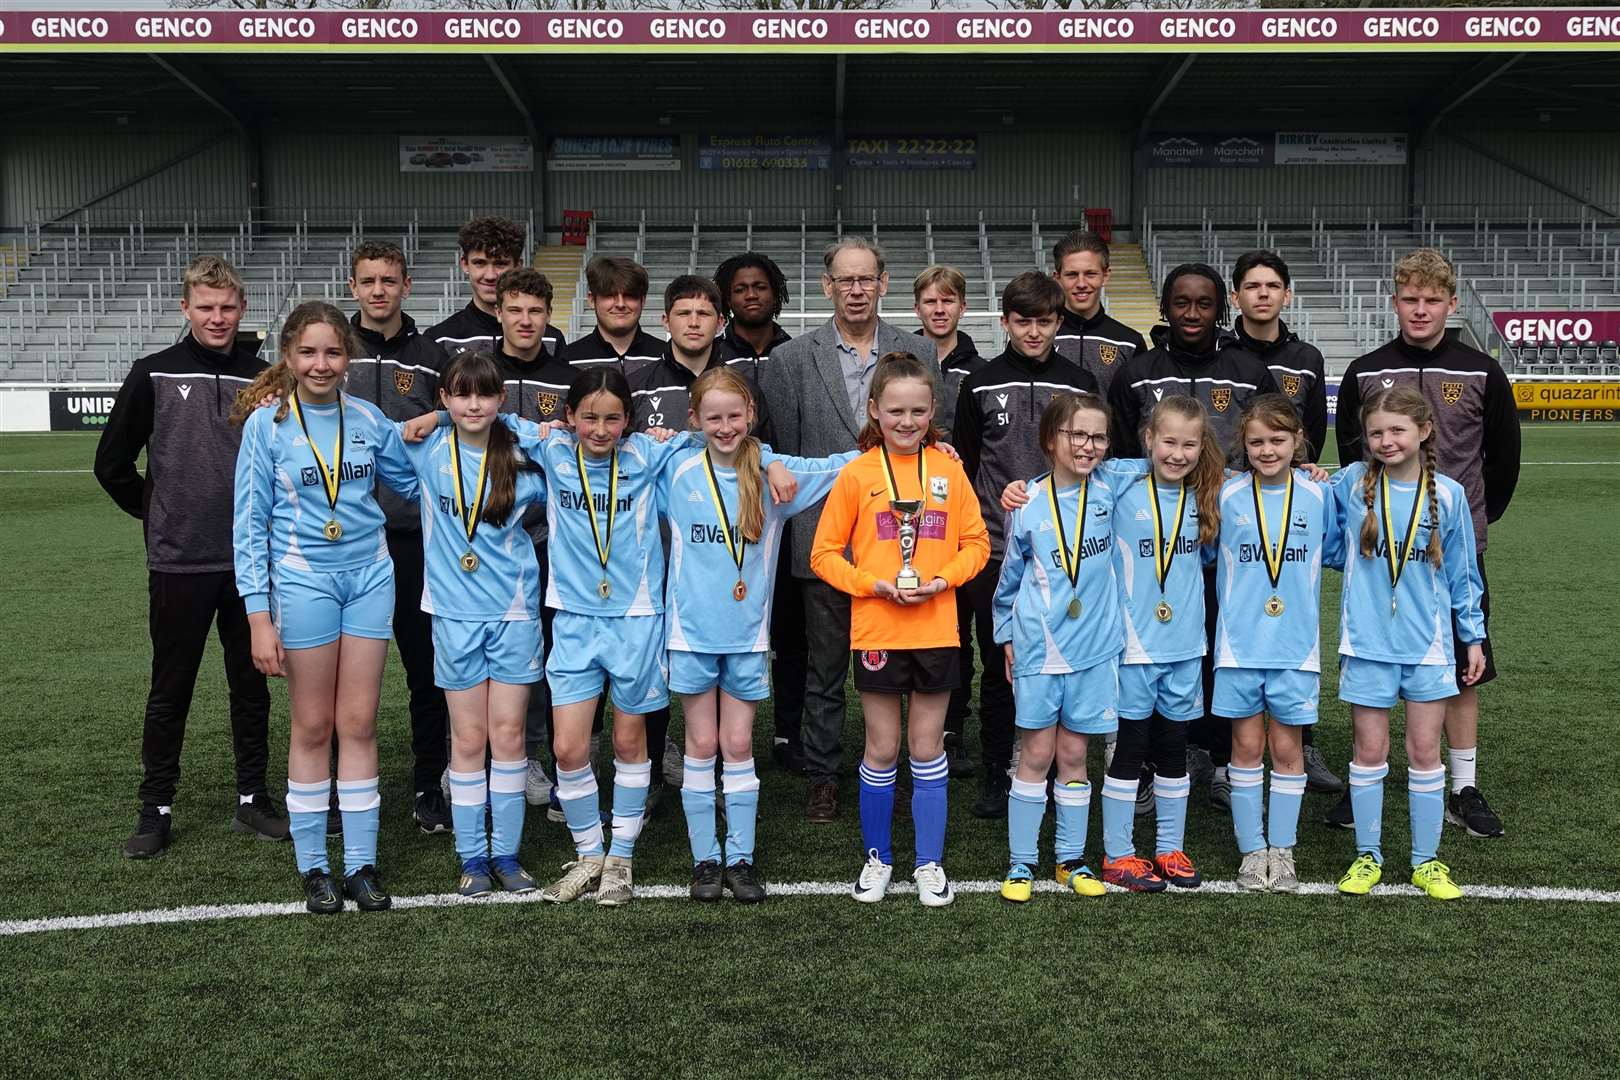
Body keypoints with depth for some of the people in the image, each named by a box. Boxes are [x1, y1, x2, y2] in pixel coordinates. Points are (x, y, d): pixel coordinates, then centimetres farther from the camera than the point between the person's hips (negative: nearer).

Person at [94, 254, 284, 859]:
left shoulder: (265, 378, 2)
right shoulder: (154, 375, -1)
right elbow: (113, 462, 4)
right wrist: (156, 513, 5)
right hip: (178, 562, -1)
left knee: (251, 685, 10)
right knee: (170, 691, 7)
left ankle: (253, 800, 22)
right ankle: (156, 809, 18)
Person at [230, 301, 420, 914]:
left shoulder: (368, 419, 4)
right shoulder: (266, 424, -5)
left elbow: (413, 483, 17)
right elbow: (250, 524, -5)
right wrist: (259, 616, -9)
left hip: (369, 575, 3)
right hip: (303, 580, -3)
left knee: (359, 724, 6)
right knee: (313, 727, 5)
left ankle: (361, 863, 16)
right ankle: (313, 867, 18)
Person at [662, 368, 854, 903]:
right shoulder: (677, 471, -1)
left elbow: (836, 467, 3)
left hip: (747, 632, 0)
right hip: (692, 629, 0)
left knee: (739, 746, 6)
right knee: (702, 746, 7)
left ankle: (740, 858, 16)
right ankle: (705, 859, 17)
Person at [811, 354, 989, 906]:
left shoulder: (948, 471, 2)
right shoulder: (857, 474, -4)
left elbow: (976, 541, 6)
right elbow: (825, 553, -1)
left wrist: (943, 579, -11)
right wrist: (876, 584, -14)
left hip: (936, 630, 1)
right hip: (876, 629, -1)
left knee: (927, 748, 10)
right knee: (881, 750, 8)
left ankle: (930, 862, 22)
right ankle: (877, 857, 25)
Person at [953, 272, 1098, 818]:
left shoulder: (1081, 383, 6)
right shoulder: (981, 385, 4)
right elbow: (963, 466, 8)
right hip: (995, 551, 0)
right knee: (997, 667, 7)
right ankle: (995, 773, 18)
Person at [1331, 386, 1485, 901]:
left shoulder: (1448, 495, -1)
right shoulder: (1350, 484, -3)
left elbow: (1462, 572, 8)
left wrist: (1473, 637, 10)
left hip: (1428, 644, 1)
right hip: (1367, 642, 0)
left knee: (1425, 752, 7)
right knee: (1369, 751, 6)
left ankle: (1427, 861, 19)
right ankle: (1367, 857, 19)